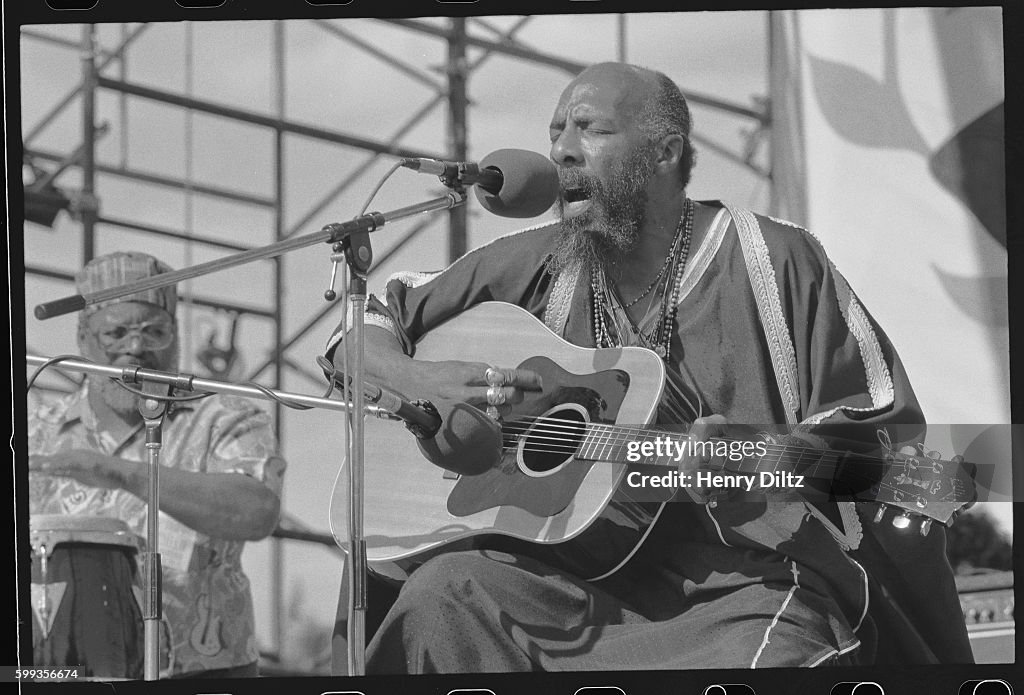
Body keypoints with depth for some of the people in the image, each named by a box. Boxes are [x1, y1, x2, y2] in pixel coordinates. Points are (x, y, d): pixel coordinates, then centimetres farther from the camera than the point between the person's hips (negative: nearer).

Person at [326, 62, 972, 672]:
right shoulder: (541, 264, 11)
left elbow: (885, 432, -1)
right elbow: (362, 328, 16)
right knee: (440, 593, -24)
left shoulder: (774, 261, 0)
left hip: (761, 579, -4)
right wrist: (417, 383, -6)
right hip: (590, 574, 4)